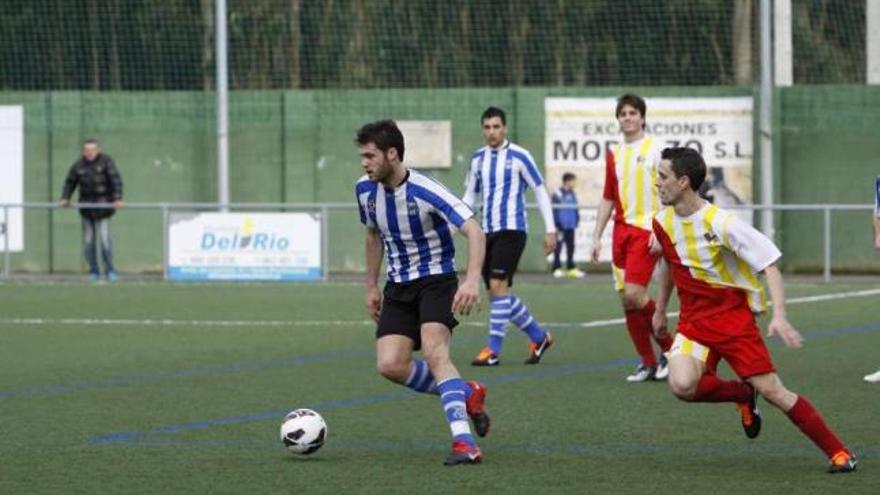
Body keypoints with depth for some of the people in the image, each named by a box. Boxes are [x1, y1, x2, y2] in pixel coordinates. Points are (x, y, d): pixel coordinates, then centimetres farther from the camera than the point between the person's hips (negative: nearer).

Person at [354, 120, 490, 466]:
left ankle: (464, 443, -31)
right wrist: (371, 287, 20)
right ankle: (466, 394, 11)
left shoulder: (425, 191, -22)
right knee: (390, 366, -11)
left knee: (434, 352, -28)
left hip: (436, 279, -6)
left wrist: (472, 280, -40)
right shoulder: (365, 190, -1)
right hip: (398, 285, 6)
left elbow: (474, 231, -27)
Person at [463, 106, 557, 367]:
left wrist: (550, 229, -6)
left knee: (498, 286, -16)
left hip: (511, 229, -6)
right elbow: (470, 196, 20)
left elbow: (540, 191, -2)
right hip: (488, 232, 6)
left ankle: (493, 350, -12)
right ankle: (539, 337, 22)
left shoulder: (518, 156, -6)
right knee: (497, 292, 6)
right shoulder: (478, 158, 11)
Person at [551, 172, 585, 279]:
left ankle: (571, 269, 14)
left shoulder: (572, 194, 10)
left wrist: (576, 220, 12)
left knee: (570, 247, 9)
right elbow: (554, 210, -11)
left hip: (570, 226, 7)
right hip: (560, 226, -7)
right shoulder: (557, 194, -10)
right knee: (558, 247, -2)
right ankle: (557, 269, 2)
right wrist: (556, 225, -13)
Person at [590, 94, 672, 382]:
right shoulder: (614, 155, 15)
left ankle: (669, 348, 0)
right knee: (626, 299, 2)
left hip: (646, 229, -6)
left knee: (634, 294, -17)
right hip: (621, 229, 6)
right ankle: (648, 363, 10)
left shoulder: (655, 149, -2)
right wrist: (597, 237, 15)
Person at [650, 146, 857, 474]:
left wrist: (779, 316, -29)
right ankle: (743, 396, 8)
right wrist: (660, 310, 29)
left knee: (771, 389, -11)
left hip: (734, 317, -5)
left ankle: (838, 452, 2)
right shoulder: (664, 223, 1)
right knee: (682, 384, -23)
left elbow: (770, 264, -18)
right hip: (693, 321, 5)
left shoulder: (721, 223, -19)